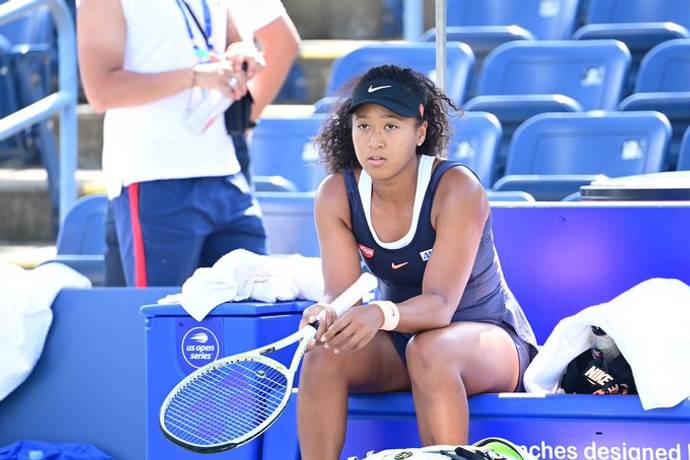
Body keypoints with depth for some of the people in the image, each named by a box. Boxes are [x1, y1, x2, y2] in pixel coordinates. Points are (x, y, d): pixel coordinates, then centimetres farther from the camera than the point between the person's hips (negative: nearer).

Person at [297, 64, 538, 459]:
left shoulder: (457, 189, -23)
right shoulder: (336, 195, -9)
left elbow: (440, 304, -31)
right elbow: (341, 291, -17)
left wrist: (382, 315, -52)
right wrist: (325, 311, -42)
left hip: (490, 339, -4)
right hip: (401, 338, 4)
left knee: (428, 350, -37)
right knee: (325, 350, -26)